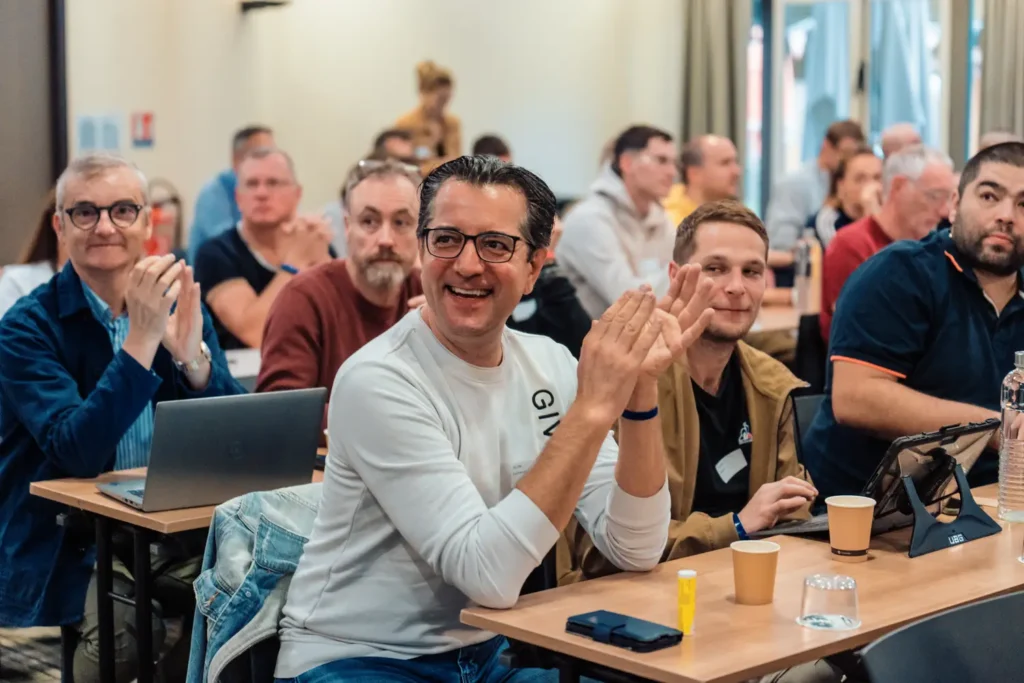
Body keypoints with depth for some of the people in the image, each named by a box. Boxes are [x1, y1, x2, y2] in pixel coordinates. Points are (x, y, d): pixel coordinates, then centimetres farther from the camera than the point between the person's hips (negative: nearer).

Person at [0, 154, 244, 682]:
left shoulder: (179, 304, 5)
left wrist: (192, 353, -20)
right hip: (70, 549, -4)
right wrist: (142, 338, -27)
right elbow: (77, 453, -20)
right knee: (131, 625, -28)